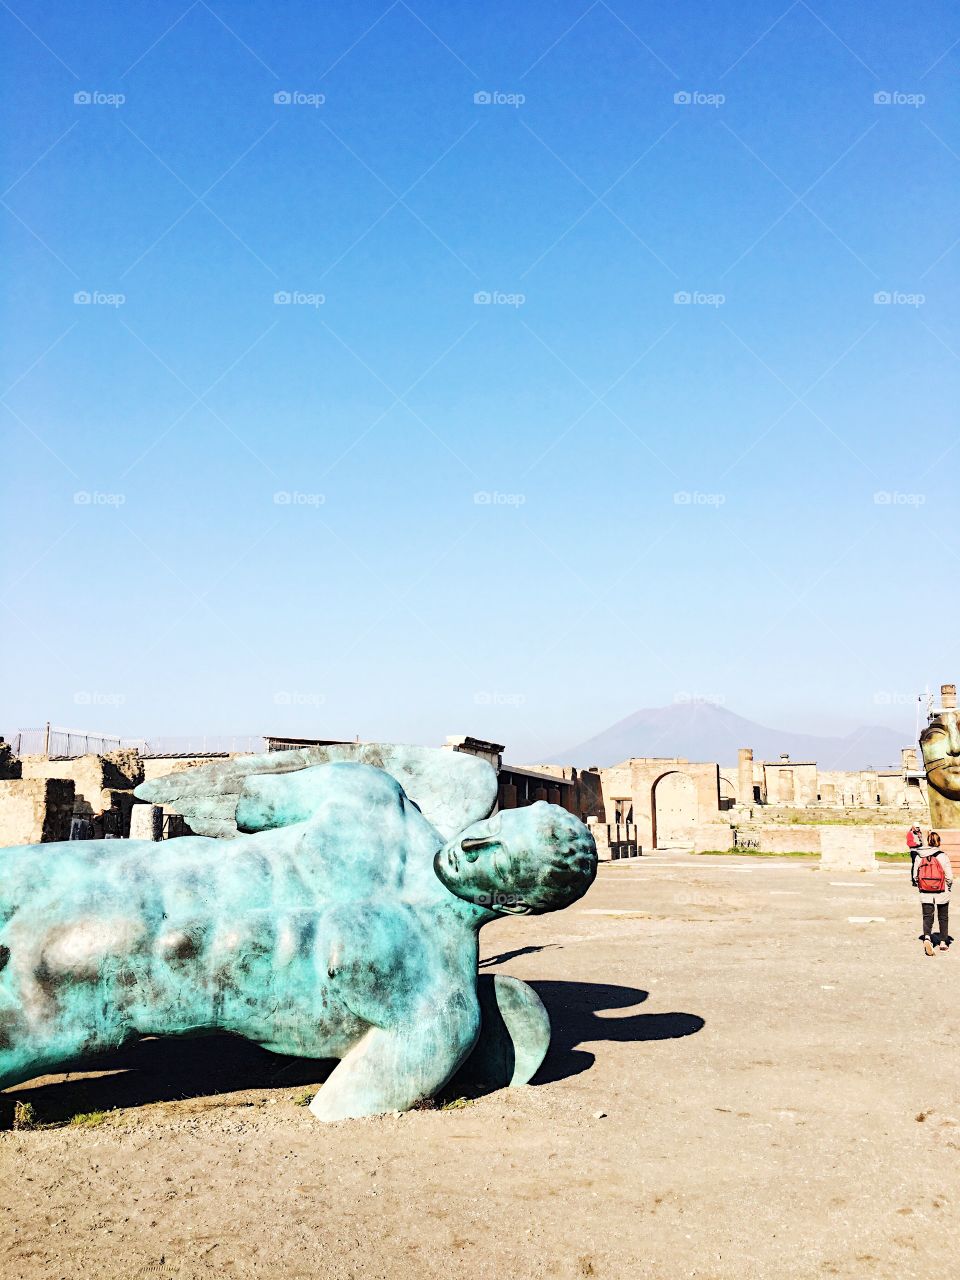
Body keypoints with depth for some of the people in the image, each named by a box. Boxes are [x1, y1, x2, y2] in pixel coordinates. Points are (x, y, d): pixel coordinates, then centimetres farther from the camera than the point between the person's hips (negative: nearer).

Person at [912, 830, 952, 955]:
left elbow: (915, 876, 2)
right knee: (943, 918, 17)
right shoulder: (942, 856, -12)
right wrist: (948, 888, 8)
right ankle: (943, 942, 25)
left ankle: (927, 938, -20)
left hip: (925, 893, 1)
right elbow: (949, 876, -10)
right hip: (941, 893, -1)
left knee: (927, 917, 5)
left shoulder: (919, 856, -3)